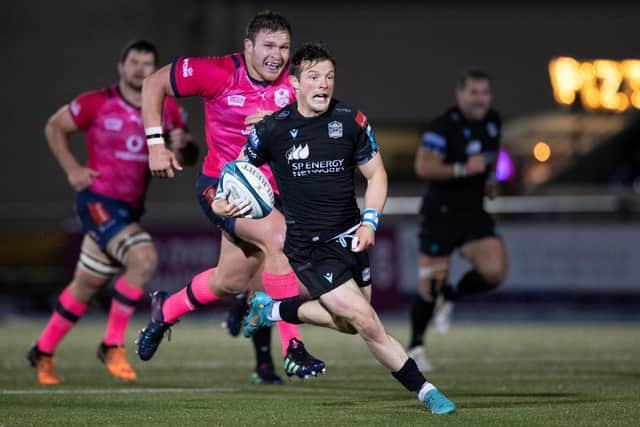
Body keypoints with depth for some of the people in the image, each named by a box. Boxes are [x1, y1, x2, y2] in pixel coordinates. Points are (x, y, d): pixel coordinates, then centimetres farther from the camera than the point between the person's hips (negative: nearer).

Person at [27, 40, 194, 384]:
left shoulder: (167, 109, 4)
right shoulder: (96, 104, -8)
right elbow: (54, 127, 5)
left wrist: (182, 144, -10)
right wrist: (72, 169, -5)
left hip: (130, 208, 6)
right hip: (98, 201, -6)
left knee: (86, 286, 15)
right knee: (144, 258, -26)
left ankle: (43, 352, 32)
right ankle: (112, 345, -15)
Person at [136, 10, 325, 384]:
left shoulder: (292, 82, -5)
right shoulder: (220, 73, -16)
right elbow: (154, 84, -7)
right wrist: (156, 144, -11)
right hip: (221, 185, -6)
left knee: (230, 281, 15)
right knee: (278, 234, -31)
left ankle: (166, 310, 47)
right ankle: (292, 350, -29)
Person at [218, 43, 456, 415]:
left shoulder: (352, 120, -4)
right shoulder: (272, 129, -10)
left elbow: (376, 174, 6)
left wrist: (370, 221, -8)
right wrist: (221, 202, -14)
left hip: (351, 237, 5)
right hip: (310, 248, -5)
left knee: (349, 322, 17)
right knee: (368, 324, -13)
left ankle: (272, 309, 35)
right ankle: (425, 391, -1)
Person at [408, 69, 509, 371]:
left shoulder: (493, 120, 6)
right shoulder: (444, 127, -17)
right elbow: (423, 167, -24)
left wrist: (491, 178, 11)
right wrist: (463, 169, -30)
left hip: (474, 213, 6)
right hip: (441, 213, -6)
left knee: (495, 272, -13)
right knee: (431, 283, -2)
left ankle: (451, 296, 16)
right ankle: (415, 347, 15)